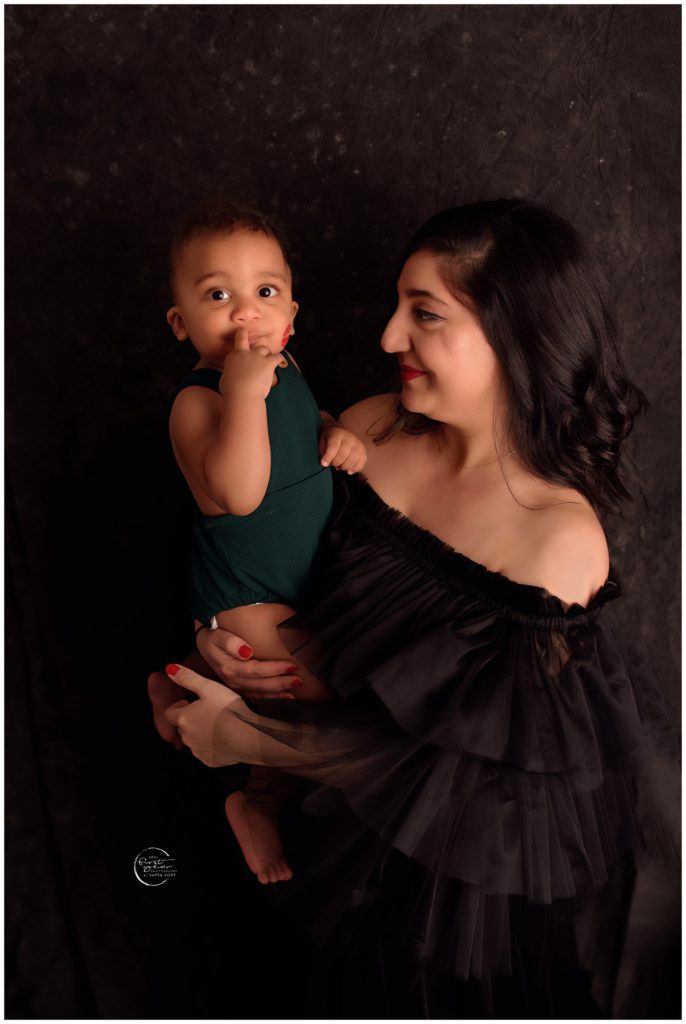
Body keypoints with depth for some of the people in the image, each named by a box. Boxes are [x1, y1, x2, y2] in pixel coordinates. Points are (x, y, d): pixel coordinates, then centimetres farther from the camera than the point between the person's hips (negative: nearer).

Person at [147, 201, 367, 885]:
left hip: (305, 569, 8)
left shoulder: (283, 369, -6)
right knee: (319, 707, -5)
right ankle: (258, 803, 22)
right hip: (246, 595, -8)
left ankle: (177, 684, 55)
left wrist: (336, 432, -8)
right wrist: (244, 393, -48)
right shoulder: (198, 401, -30)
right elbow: (236, 494, -44)